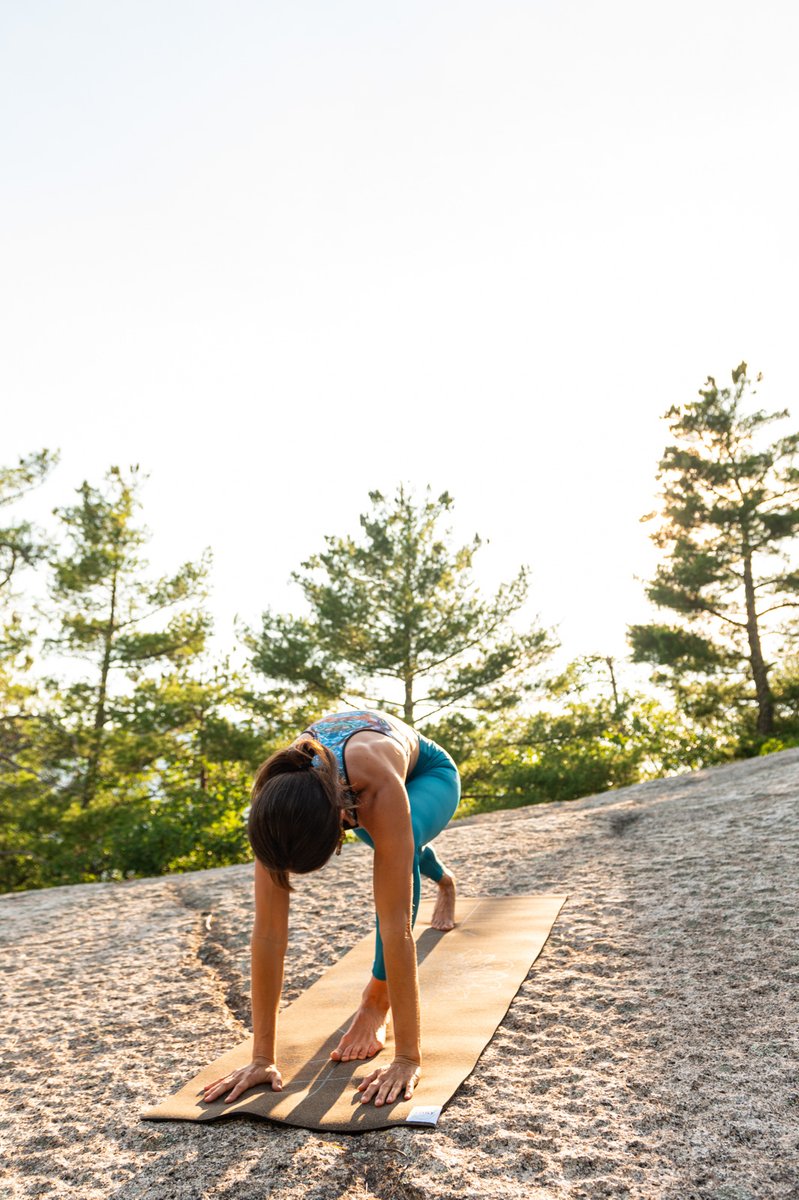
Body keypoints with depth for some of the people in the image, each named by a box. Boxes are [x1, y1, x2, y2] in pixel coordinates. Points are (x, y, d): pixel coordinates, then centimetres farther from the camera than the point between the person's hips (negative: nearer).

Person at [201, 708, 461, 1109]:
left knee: (400, 853, -34)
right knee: (398, 853, 29)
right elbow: (269, 930, -34)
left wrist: (408, 1058, -42)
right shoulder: (278, 800, -39)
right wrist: (262, 1057, -31)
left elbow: (396, 925, -46)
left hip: (426, 772, -4)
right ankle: (443, 880, 67)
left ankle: (375, 1001, -12)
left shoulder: (379, 786, -49)